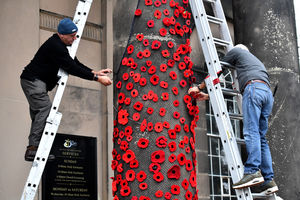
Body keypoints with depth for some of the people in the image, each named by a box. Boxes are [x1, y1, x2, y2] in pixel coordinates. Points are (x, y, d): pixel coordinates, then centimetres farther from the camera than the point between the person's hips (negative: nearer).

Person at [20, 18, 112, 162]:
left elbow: (75, 63, 17)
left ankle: (33, 149, 5)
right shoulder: (54, 46, -20)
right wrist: (97, 78, -21)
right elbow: (72, 68, -23)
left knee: (39, 114, 6)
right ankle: (33, 148, -27)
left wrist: (95, 72, 4)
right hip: (33, 80, -11)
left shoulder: (61, 45, 13)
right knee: (45, 108, -21)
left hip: (39, 82, 11)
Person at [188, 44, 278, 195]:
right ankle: (268, 181, -8)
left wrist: (199, 87, 30)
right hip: (268, 93, 7)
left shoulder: (237, 51, 22)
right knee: (261, 137, 0)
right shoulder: (256, 61, 42)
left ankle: (253, 171, -33)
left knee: (251, 131, -18)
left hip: (253, 88, -7)